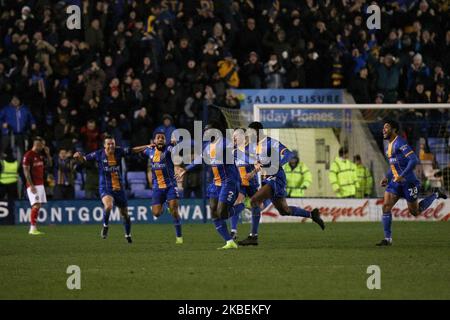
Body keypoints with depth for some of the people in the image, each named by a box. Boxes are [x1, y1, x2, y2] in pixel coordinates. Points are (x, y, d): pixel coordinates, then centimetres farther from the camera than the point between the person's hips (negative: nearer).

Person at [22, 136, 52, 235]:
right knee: (36, 205, -16)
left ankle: (33, 228, 10)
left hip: (40, 184, 9)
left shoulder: (40, 155, 13)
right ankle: (33, 229, -16)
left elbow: (49, 164, 23)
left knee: (38, 206, 7)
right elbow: (26, 171, -15)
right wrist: (31, 185, -20)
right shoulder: (28, 155, -11)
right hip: (33, 185, -9)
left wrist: (47, 154, 7)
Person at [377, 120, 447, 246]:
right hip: (395, 181, 8)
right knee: (386, 207, -8)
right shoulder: (389, 146, 14)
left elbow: (414, 160, -23)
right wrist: (386, 177, 13)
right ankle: (388, 238, -6)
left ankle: (436, 195, 27)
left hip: (408, 182, -8)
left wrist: (402, 176, -27)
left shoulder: (400, 143, -15)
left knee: (415, 212, 5)